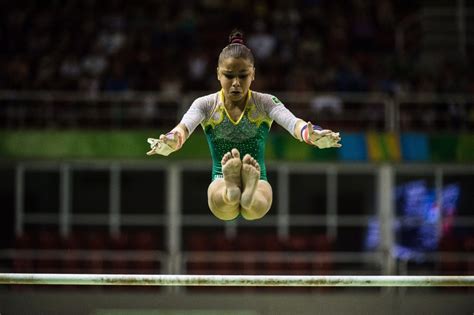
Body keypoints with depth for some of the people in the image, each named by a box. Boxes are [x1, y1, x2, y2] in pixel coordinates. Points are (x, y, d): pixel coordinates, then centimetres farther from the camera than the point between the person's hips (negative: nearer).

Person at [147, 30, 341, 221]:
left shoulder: (266, 103, -1)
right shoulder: (206, 105, -1)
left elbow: (292, 123, -21)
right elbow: (184, 127, -21)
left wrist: (312, 136, -47)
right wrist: (169, 144, -48)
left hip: (258, 179, -1)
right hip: (221, 180, 1)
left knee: (256, 208, -41)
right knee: (223, 207, -39)